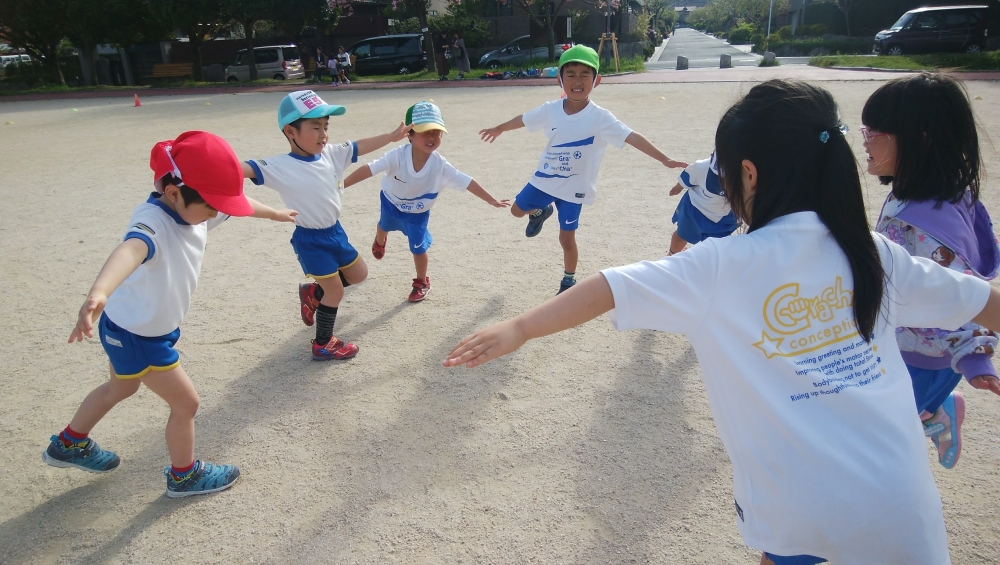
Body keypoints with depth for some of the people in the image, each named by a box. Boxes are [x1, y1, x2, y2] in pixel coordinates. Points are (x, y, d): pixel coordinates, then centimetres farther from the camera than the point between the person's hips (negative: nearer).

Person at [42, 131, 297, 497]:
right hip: (134, 334, -9)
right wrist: (98, 294, -80)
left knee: (121, 389, 31)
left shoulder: (192, 205, -10)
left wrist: (275, 214, 29)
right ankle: (184, 475, 29)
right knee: (186, 402, 5)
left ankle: (69, 445, 54)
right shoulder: (154, 221, -37)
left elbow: (235, 205, 11)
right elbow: (131, 249, -60)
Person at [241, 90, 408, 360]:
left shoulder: (331, 154, -4)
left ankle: (313, 292, 40)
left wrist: (392, 136, 16)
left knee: (359, 274, 21)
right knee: (335, 291, 1)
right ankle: (323, 345, 22)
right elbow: (247, 168, -33)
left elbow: (360, 146, 8)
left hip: (335, 230, 7)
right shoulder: (280, 166, -22)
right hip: (310, 239, -7)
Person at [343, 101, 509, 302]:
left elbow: (467, 182, -27)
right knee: (383, 226, 32)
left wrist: (491, 200, -23)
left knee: (418, 249, 3)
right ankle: (380, 242, 71)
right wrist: (340, 186, -42)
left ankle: (422, 283, 32)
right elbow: (368, 170, -39)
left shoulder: (440, 166, -33)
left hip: (418, 213, -1)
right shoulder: (398, 156, -38)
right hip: (391, 203, 1)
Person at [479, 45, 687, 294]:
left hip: (573, 188, -4)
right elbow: (523, 119, 10)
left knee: (566, 238, 3)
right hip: (544, 180, 4)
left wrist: (664, 159, -38)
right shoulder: (550, 110, -8)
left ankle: (569, 280, 29)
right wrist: (498, 129, 27)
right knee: (518, 210, 20)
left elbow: (632, 137, -28)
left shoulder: (600, 118, -20)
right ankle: (542, 211, 55)